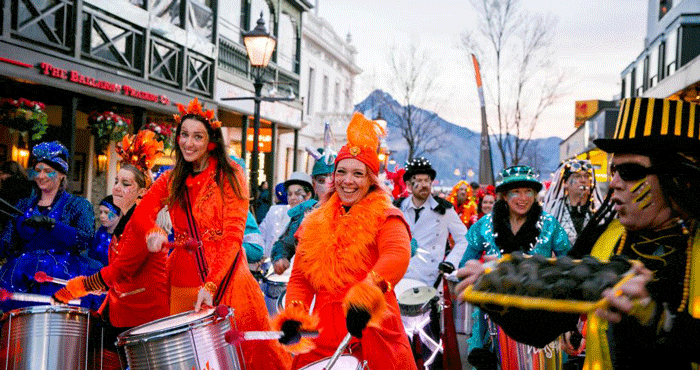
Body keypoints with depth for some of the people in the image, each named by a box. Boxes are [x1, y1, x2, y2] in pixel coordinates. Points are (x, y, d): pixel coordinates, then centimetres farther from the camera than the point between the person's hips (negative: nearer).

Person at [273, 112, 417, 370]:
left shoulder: (384, 218, -2)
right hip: (322, 337, 4)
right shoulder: (314, 223, 12)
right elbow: (300, 278, 11)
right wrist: (293, 315, -9)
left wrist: (367, 294, -41)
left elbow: (398, 255, -23)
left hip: (374, 335, -3)